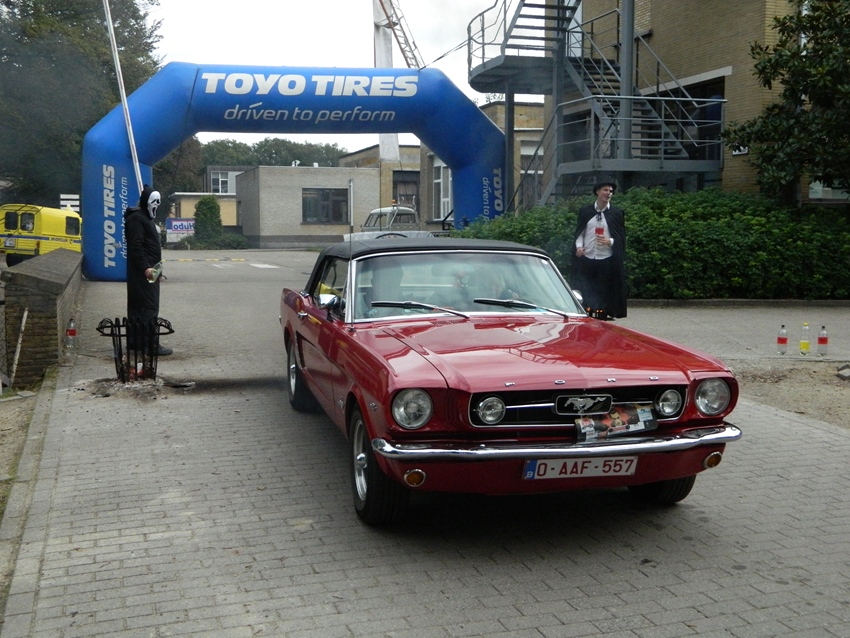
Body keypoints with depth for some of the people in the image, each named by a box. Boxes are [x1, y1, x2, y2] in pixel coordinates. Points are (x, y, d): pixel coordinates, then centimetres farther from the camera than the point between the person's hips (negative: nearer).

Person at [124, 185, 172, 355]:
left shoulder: (146, 218, 22)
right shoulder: (136, 219, -11)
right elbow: (136, 246, -21)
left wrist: (157, 269, 25)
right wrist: (145, 267, -26)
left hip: (149, 272, 11)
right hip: (143, 272, -11)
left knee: (138, 306, 12)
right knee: (149, 307, -12)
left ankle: (134, 341, 17)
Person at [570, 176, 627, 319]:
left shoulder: (616, 214, 4)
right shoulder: (585, 211, 8)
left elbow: (622, 238, 5)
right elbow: (579, 232, 12)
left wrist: (610, 242, -14)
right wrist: (579, 246, -6)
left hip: (607, 261, -1)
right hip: (586, 259, 1)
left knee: (605, 294, 0)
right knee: (585, 293, 3)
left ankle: (603, 318, 7)